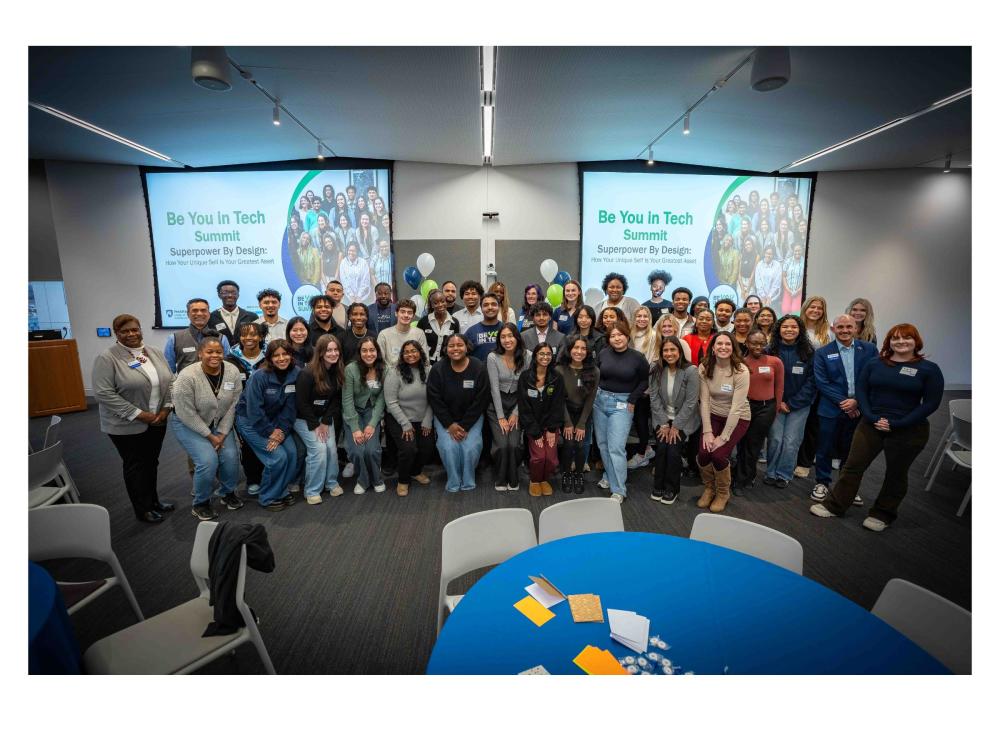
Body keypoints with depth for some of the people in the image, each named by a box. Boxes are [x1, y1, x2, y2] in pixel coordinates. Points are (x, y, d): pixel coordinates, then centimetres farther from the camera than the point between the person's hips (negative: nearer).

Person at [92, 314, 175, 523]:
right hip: (127, 425, -5)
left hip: (158, 421, 5)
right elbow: (103, 393, -18)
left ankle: (153, 500, 31)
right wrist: (139, 414, -19)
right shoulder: (107, 358, -12)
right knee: (135, 465, 7)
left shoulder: (155, 353, 4)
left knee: (152, 462, 16)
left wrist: (166, 409, -4)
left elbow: (170, 382, 7)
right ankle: (142, 509, 20)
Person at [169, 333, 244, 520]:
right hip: (188, 424, -4)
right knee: (208, 460, -19)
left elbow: (233, 405, -9)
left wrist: (222, 433, -13)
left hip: (219, 423, 4)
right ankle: (200, 503, 5)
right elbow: (187, 413, -21)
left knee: (230, 456, -11)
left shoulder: (233, 371, -14)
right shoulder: (187, 377, -26)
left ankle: (228, 493, 16)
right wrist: (210, 436, -18)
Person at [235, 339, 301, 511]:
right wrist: (270, 432, -18)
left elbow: (290, 406, -7)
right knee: (278, 457, -16)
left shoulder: (295, 374, -11)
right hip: (250, 420, -5)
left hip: (274, 420, 5)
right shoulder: (259, 376, -24)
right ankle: (268, 498, 6)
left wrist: (282, 430, -14)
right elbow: (254, 410, -23)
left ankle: (281, 489, 16)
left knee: (292, 453, -9)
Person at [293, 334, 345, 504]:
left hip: (326, 417, 5)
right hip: (304, 418, -5)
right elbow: (301, 403, -18)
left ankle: (331, 482, 14)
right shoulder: (307, 373, -23)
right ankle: (312, 490, -1)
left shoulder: (338, 371, -6)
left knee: (331, 447, -8)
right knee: (319, 448, -17)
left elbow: (336, 399, 0)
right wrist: (315, 425, -15)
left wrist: (326, 422, -8)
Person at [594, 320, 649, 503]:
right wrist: (596, 393, 3)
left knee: (616, 447, -8)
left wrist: (632, 400, -3)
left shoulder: (637, 358, -6)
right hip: (600, 400, 4)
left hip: (622, 404, -4)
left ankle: (618, 490, 3)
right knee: (602, 444, 12)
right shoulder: (603, 353, 1)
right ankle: (609, 476, 31)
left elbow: (645, 380, 4)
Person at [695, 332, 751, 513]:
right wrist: (707, 431, -16)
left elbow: (736, 407, -21)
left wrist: (723, 437, -22)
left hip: (738, 418, -3)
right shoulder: (704, 368, -9)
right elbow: (705, 400, -10)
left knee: (718, 454, -19)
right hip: (713, 416, 3)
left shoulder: (741, 371, -20)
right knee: (703, 453, -16)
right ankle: (709, 488, 15)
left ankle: (723, 493, 11)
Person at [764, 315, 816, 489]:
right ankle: (771, 472, 15)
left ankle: (784, 475, 17)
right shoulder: (771, 350, -2)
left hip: (799, 405, 0)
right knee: (775, 439, -3)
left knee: (791, 442, 0)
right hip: (775, 404, 0)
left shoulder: (808, 353, -2)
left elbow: (811, 381, -3)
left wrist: (792, 403, -9)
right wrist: (777, 402, -8)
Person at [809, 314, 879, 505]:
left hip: (859, 409, 2)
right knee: (825, 448, 7)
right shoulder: (822, 353, -2)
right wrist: (843, 402, -14)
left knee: (852, 449, 13)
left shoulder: (869, 350, 3)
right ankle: (822, 483, 23)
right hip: (831, 409, -1)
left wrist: (857, 401, -12)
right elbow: (822, 382, -7)